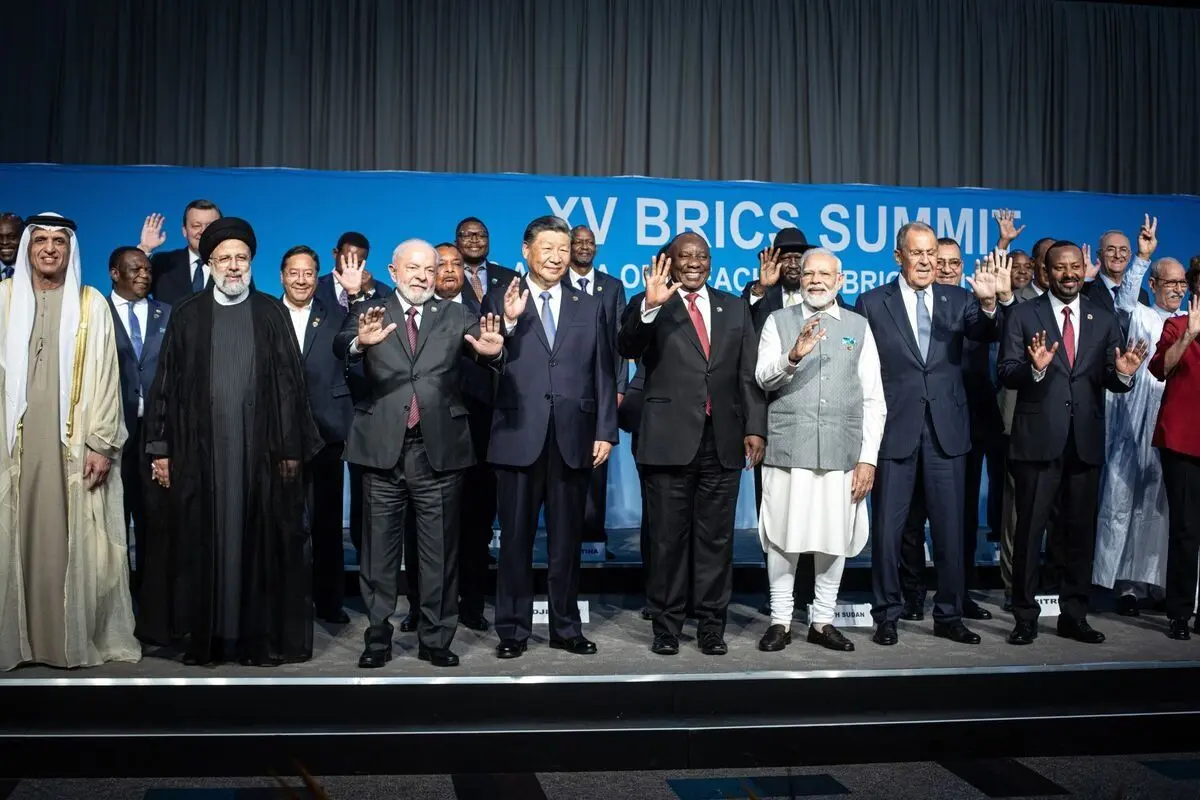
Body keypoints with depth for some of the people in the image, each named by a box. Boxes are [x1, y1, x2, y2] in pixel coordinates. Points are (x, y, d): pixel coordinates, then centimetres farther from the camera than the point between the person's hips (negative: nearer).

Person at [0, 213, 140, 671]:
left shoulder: (91, 304, 4)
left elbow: (105, 376, 1)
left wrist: (101, 444, -5)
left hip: (74, 443, -1)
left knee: (75, 541, 1)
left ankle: (77, 638, 10)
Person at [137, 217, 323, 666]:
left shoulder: (271, 313, 6)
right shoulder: (187, 315, 8)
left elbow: (290, 383, 2)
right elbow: (167, 385, 7)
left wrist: (291, 447, -3)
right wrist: (160, 449, 1)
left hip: (260, 448, -1)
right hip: (200, 449, 1)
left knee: (260, 541, 3)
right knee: (200, 542, 4)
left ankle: (262, 636, 11)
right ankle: (202, 636, 14)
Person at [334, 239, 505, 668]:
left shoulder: (456, 316, 7)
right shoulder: (370, 311, 5)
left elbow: (484, 348, -9)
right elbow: (341, 346, -13)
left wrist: (492, 351, -33)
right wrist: (360, 342, -37)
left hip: (439, 450, 1)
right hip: (383, 448, 0)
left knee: (440, 551, 7)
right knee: (380, 549, 8)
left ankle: (436, 638, 18)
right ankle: (378, 637, 20)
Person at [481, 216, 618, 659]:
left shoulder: (590, 307, 12)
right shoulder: (501, 301, 4)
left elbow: (603, 374, 8)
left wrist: (605, 432, 1)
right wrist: (508, 322, -21)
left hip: (574, 439, 2)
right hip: (519, 437, -2)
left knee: (566, 540, 10)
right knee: (515, 539, 7)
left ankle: (566, 627, 22)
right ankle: (513, 630, 18)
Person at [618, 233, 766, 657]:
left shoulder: (735, 308, 13)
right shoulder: (650, 306, 4)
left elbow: (750, 374, 10)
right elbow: (627, 347, -15)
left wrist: (755, 427, 1)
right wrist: (651, 307, -30)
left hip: (722, 442, 3)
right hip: (668, 441, -2)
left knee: (716, 539, 8)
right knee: (667, 539, 5)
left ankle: (711, 626, 18)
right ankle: (666, 626, 16)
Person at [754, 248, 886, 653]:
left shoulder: (858, 326, 10)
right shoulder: (779, 321, 7)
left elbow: (873, 399, 7)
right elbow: (764, 378, -7)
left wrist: (868, 457, 0)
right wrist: (793, 356, -26)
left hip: (841, 451, 1)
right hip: (787, 449, -1)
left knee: (834, 539, 6)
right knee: (783, 538, 2)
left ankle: (823, 620, 19)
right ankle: (780, 620, 14)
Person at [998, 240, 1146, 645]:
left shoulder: (1104, 320, 11)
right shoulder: (1022, 315, 1)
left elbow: (1112, 383, 5)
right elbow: (1006, 374, -7)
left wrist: (1123, 373, -17)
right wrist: (1035, 368, -26)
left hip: (1086, 441, 4)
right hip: (1038, 439, -3)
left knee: (1081, 531, 11)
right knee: (1030, 530, 1)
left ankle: (1074, 616, 22)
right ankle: (1025, 617, 10)